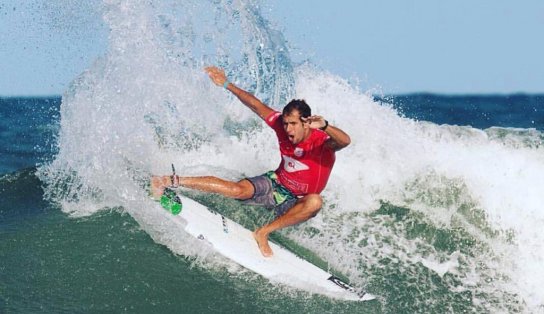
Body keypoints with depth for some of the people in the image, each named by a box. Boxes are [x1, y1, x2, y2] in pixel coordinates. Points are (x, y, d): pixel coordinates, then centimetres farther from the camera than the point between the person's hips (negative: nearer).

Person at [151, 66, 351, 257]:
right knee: (239, 190, -24)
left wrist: (325, 127, -67)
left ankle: (264, 232, -28)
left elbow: (345, 141, -48)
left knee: (315, 202, -38)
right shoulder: (282, 125, -12)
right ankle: (173, 181, -21)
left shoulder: (322, 141, -26)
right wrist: (226, 85, -2)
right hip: (276, 185, 3)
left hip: (296, 202, -3)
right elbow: (257, 106, -1)